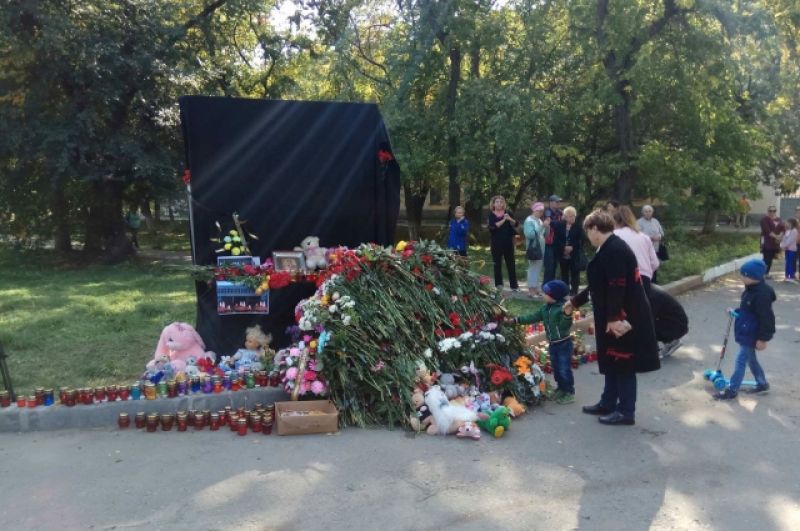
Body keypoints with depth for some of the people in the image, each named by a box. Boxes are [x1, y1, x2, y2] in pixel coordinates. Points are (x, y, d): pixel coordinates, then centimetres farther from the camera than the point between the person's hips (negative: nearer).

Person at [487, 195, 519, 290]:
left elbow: (516, 224, 0)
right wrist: (504, 220, -20)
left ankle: (514, 284, 7)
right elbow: (493, 226, -16)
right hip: (496, 242, -1)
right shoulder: (491, 215, 0)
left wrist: (510, 219, -18)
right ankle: (498, 284, 11)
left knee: (511, 263, 3)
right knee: (497, 263, 3)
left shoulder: (507, 213, 7)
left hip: (508, 241, 2)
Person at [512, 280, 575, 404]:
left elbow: (565, 326, -24)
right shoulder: (545, 308, 6)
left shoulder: (563, 308, -19)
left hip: (564, 343, -8)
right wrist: (517, 320, 8)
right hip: (553, 344, 8)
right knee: (556, 368, 17)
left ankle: (569, 392, 10)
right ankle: (561, 388, 32)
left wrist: (567, 315, -42)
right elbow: (533, 317, 10)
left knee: (564, 369, -2)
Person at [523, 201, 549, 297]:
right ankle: (531, 290, -3)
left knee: (538, 268, 11)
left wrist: (547, 226, -2)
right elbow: (530, 234, -24)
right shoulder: (529, 220, -11)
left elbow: (545, 234, 16)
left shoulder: (539, 220, 13)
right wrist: (542, 226, -22)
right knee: (533, 268, -7)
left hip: (541, 248, 8)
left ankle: (535, 289, 18)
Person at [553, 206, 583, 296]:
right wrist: (564, 247, -11)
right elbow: (556, 240, 1)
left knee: (574, 272, -1)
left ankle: (574, 290, 5)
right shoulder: (559, 225, 3)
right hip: (562, 254, 2)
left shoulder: (578, 226, -3)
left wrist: (572, 247, -14)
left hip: (574, 254, -2)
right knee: (564, 272, 10)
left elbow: (581, 240, -4)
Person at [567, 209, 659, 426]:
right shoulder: (610, 248, 14)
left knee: (623, 363, 1)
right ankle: (608, 403, 30)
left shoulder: (614, 249, -19)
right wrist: (575, 302, 28)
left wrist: (613, 318, -25)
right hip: (615, 316, 10)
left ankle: (626, 412, 12)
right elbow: (601, 285, 22)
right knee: (613, 361, 18)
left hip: (623, 318, -10)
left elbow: (617, 287, -25)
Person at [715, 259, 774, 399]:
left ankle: (732, 390, 4)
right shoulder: (751, 289, 5)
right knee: (751, 359, 22)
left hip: (751, 335, -10)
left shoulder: (762, 294, -25)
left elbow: (766, 318, -23)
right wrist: (735, 312, 7)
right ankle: (762, 383, 38)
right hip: (746, 333, 10)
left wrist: (763, 338, -21)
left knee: (741, 361, -4)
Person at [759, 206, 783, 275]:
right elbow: (767, 231, -16)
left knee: (771, 259, 8)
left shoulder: (779, 220, 15)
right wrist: (775, 236, -18)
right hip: (767, 242, -6)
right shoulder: (765, 219, -6)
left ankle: (767, 273, 15)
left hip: (775, 243, 6)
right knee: (766, 258, -10)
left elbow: (782, 229, 5)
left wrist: (779, 236, -13)